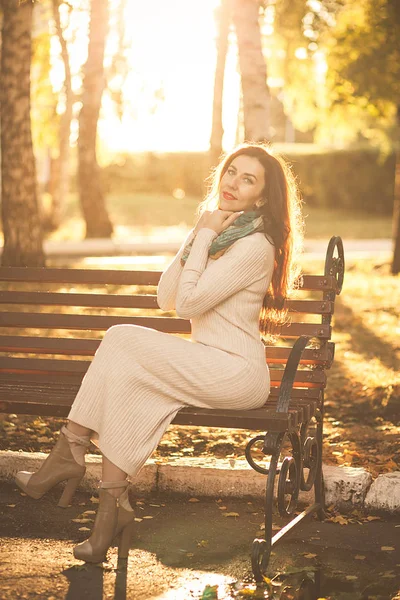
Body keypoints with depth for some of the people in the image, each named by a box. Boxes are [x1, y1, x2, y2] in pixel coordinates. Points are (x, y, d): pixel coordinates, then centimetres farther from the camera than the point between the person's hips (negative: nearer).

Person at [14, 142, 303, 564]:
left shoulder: (255, 246, -14)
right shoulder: (215, 232, 15)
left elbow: (188, 302, -20)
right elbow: (166, 298, 8)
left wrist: (205, 237, -12)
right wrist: (197, 237, -1)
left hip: (237, 373, -8)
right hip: (207, 367, 8)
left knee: (123, 342, -19)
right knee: (127, 372, -18)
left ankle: (69, 453, -10)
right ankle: (113, 505, -19)